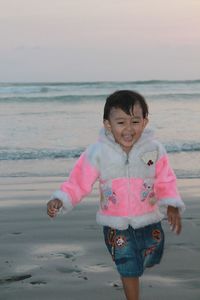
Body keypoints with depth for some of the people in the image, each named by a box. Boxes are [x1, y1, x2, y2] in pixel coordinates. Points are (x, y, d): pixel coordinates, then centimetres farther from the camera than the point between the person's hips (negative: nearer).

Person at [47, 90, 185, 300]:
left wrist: (172, 206, -18)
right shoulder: (97, 153, -15)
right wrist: (60, 199, -25)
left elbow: (166, 182, -4)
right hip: (115, 225, -2)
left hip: (149, 221, 2)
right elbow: (78, 182, -10)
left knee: (150, 261, 23)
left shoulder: (154, 149, -12)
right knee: (129, 269, 7)